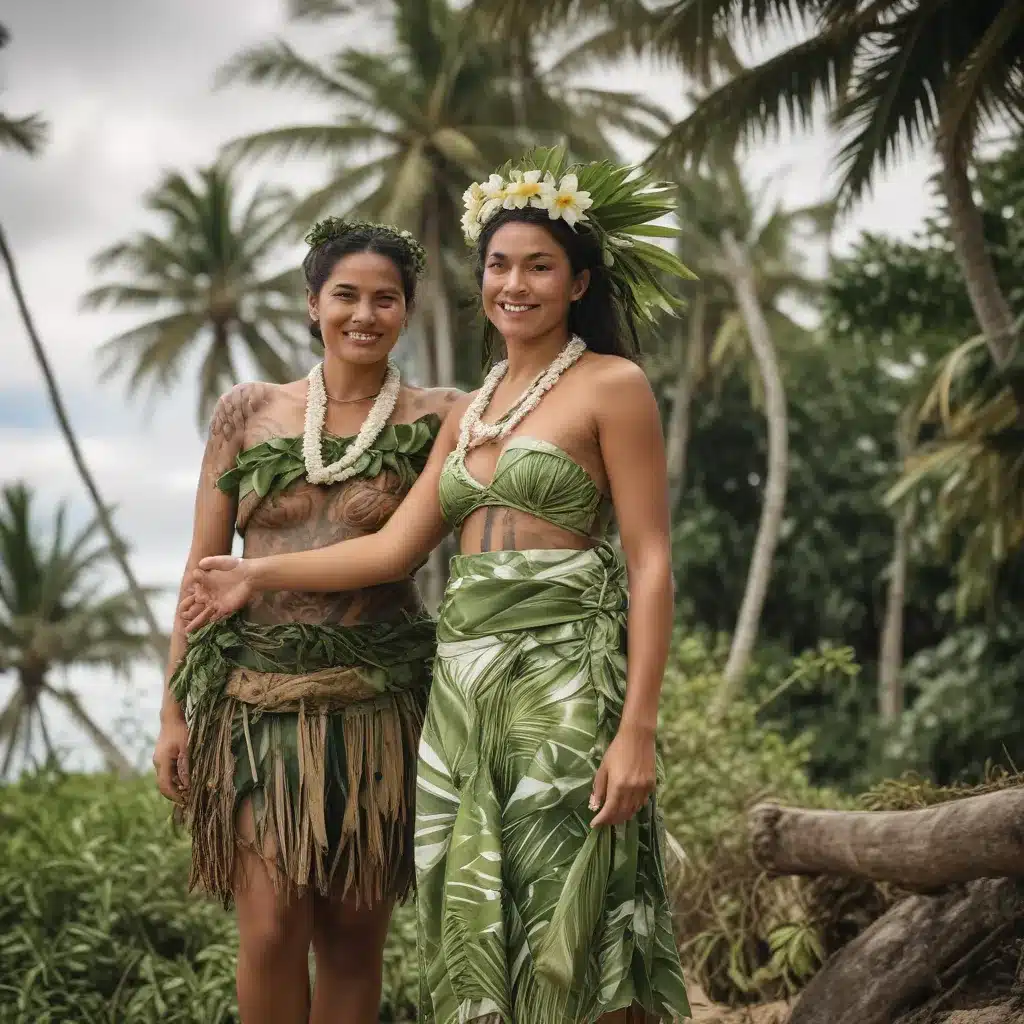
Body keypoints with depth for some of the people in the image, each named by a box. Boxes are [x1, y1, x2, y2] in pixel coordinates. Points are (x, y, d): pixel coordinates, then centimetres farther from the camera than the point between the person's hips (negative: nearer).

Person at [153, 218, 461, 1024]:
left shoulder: (435, 420, 4)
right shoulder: (248, 412, 6)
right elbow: (204, 566, 6)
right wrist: (174, 711, 3)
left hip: (372, 703, 0)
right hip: (255, 695, 0)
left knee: (353, 934, 5)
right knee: (271, 929, -7)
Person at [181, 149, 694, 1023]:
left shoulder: (612, 386, -3)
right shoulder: (470, 410, 18)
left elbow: (650, 564, -8)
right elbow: (395, 547, 16)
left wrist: (638, 730, -15)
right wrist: (260, 573, 15)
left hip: (563, 680, -6)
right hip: (461, 682, 6)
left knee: (568, 934, -5)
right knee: (473, 932, 8)